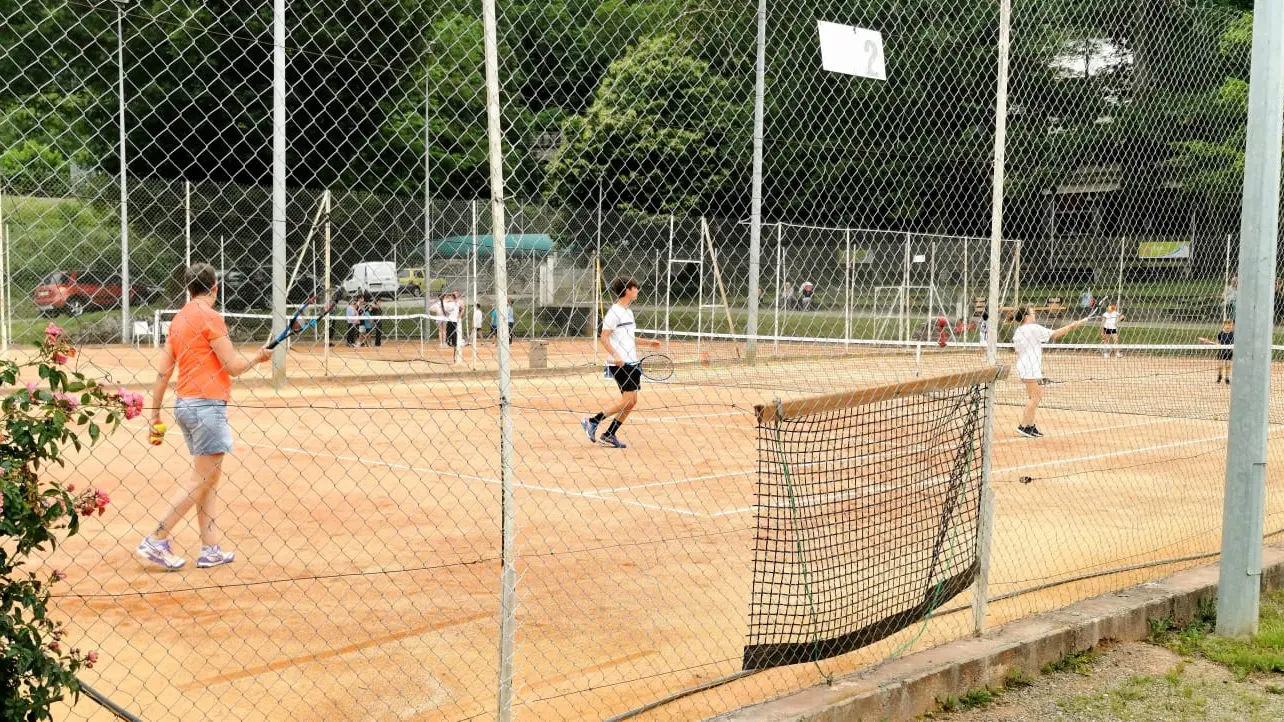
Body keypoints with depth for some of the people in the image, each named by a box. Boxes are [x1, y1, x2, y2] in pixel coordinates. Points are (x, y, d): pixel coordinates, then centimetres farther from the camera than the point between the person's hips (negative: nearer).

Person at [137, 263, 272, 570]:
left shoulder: (179, 318, 14)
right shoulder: (210, 317, -9)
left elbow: (162, 371, 13)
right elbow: (233, 366, -10)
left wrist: (155, 412, 15)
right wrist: (258, 357, 8)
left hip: (184, 405, 9)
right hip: (207, 406, -9)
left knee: (209, 478, 10)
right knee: (201, 479, -4)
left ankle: (210, 550, 9)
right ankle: (156, 541, -4)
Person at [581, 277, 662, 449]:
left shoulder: (628, 312, 17)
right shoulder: (614, 312, -11)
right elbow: (604, 338, -15)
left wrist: (648, 343, 20)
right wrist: (615, 355, -27)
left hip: (632, 362, 9)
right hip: (619, 363, -9)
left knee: (632, 401, 6)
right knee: (628, 399, -14)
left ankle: (609, 434, 12)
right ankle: (592, 421, -7)